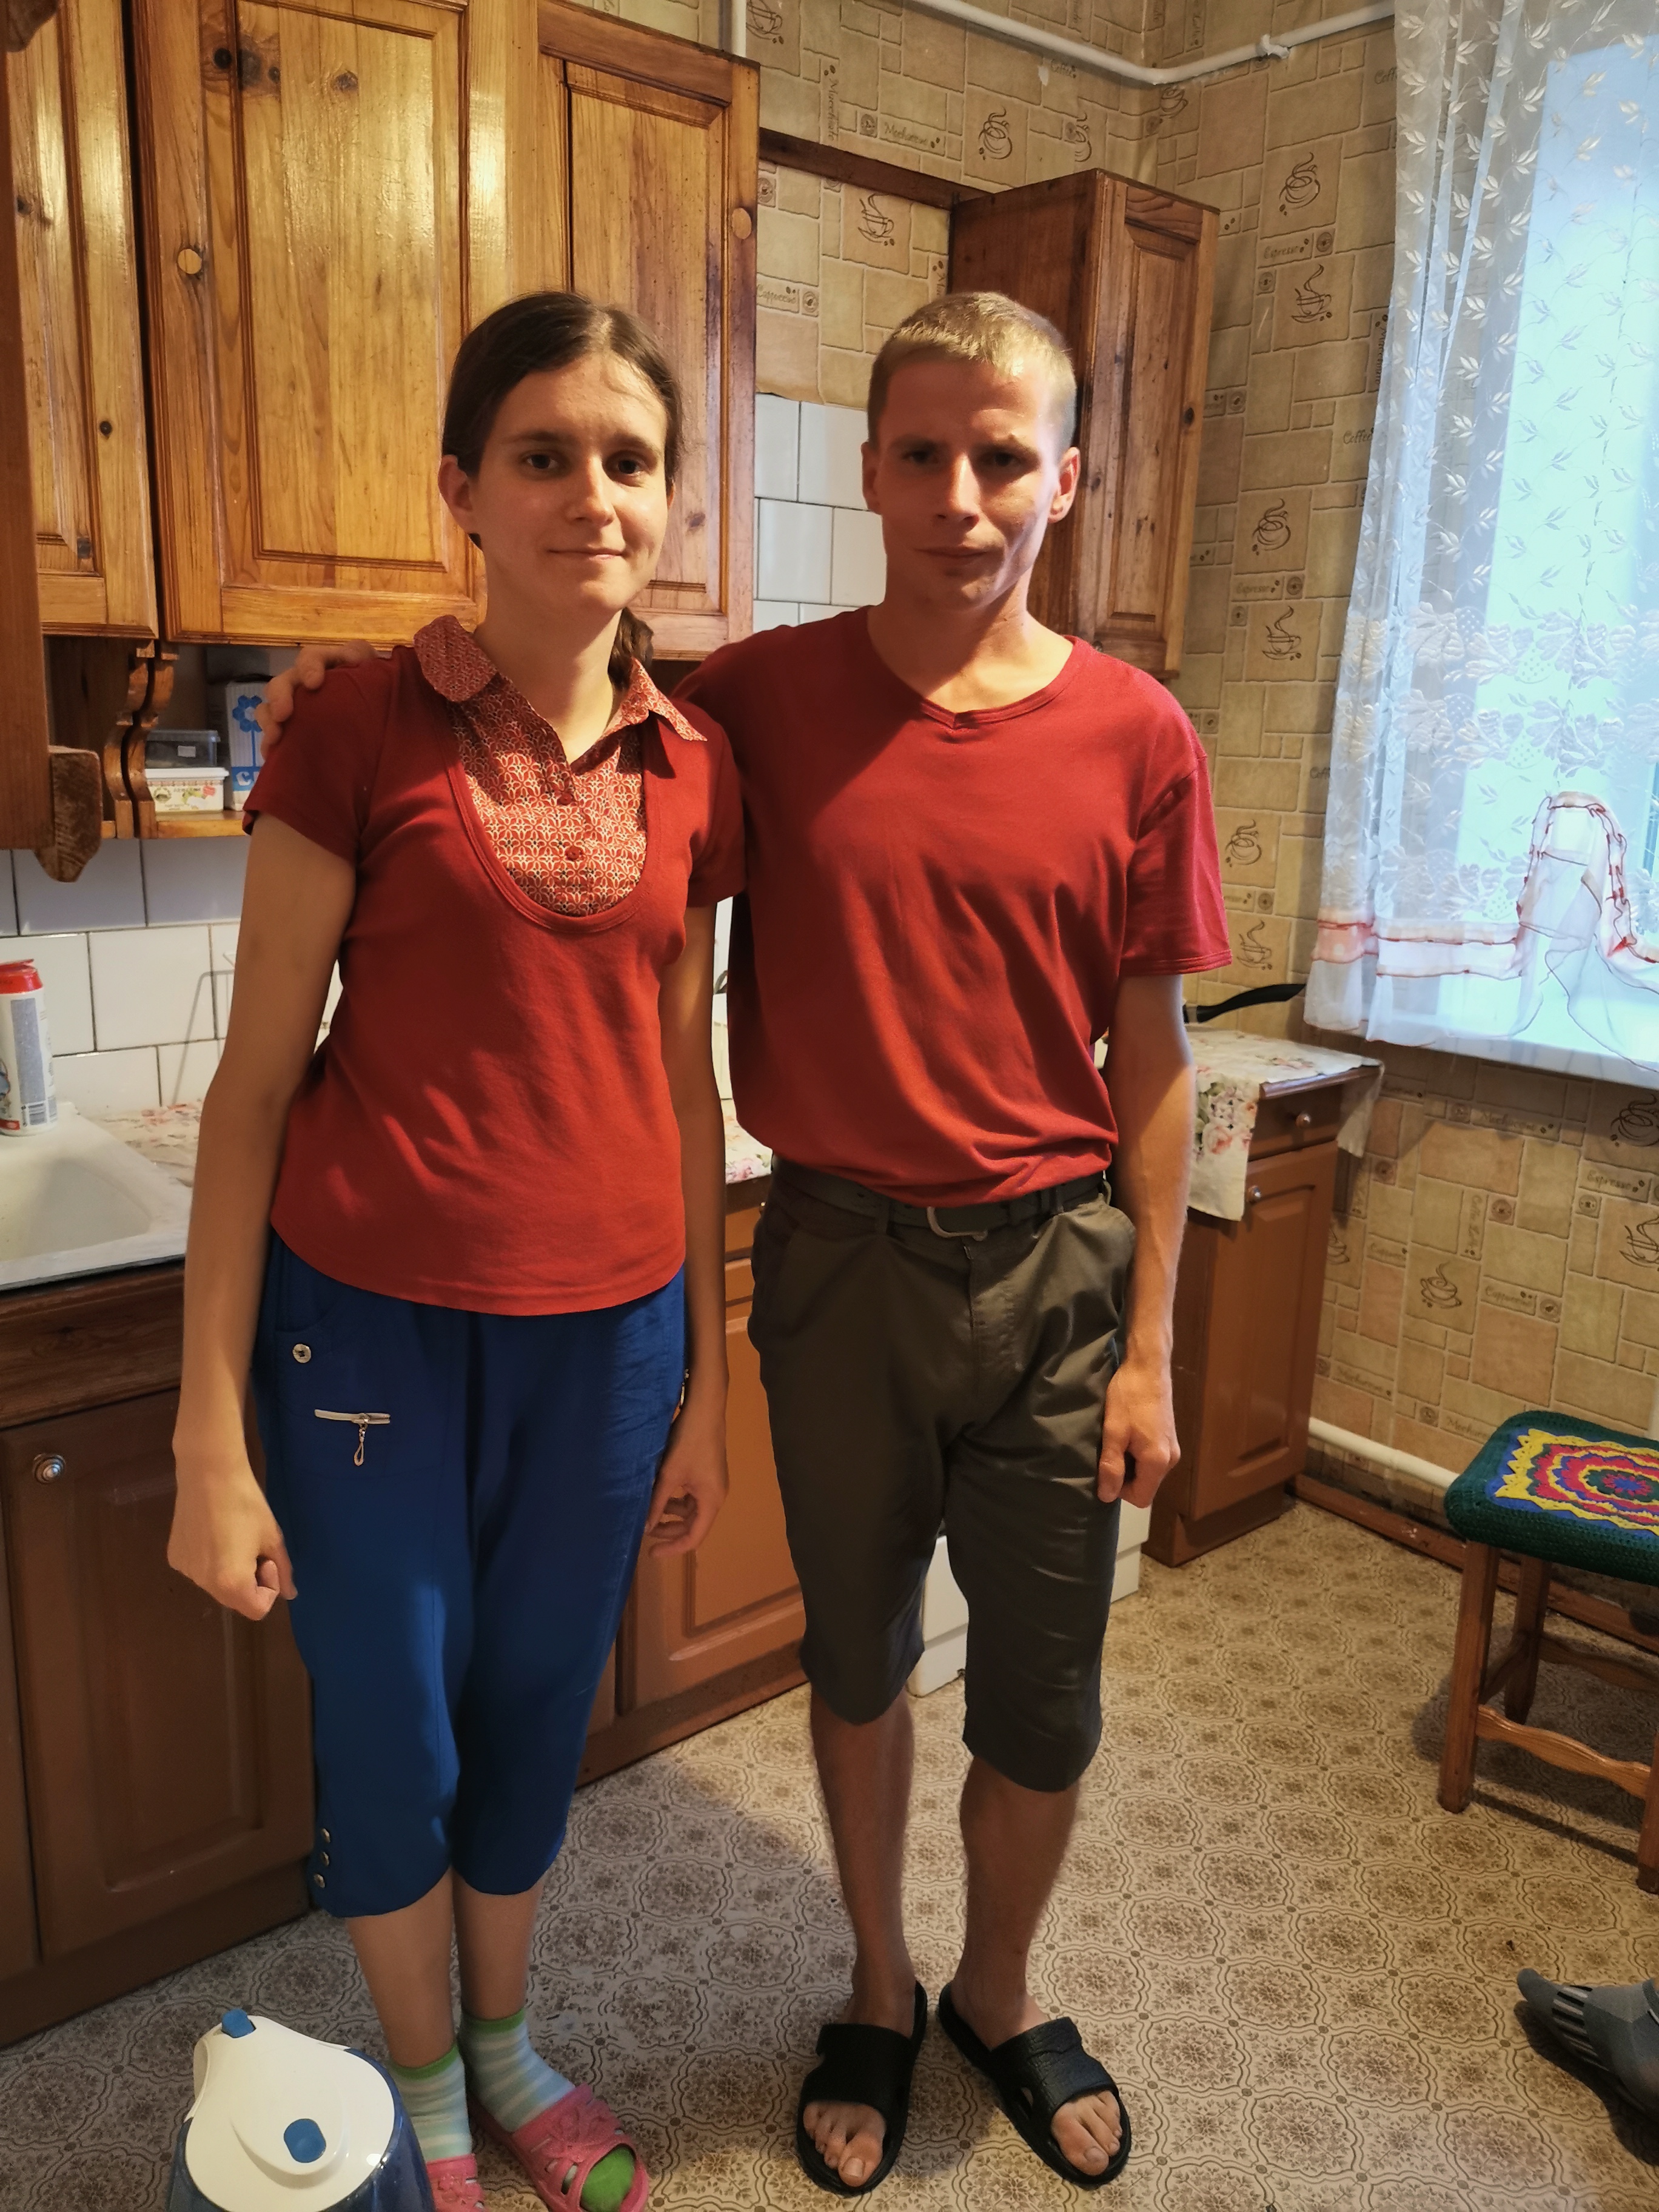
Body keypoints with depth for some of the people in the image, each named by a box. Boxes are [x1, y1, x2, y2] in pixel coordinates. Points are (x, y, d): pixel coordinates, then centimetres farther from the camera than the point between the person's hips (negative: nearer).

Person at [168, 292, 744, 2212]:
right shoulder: (361, 727, -8)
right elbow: (255, 1084, -6)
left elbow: (685, 1082, 8)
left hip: (612, 1330, 3)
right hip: (376, 1321, -3)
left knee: (535, 1718, 19)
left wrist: (706, 1378, 11)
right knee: (389, 1745, 13)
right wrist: (212, 1433, -7)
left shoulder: (693, 769, 3)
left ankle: (505, 2046, 48)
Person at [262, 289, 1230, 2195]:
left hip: (1054, 1265, 0)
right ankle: (879, 1995, 46)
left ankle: (1001, 1999, 44)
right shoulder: (766, 700, -4)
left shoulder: (1134, 738, -5)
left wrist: (1148, 1345, -1)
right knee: (857, 1663, 18)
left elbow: (1149, 1064, -2)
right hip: (838, 1256, 1)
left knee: (1041, 1707, 13)